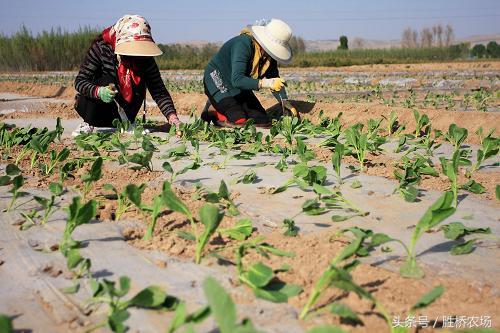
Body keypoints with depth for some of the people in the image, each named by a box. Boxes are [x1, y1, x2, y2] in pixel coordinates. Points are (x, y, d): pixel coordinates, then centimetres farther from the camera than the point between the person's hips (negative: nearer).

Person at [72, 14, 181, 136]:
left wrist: (172, 116, -34)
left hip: (119, 112, 3)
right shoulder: (101, 48, -20)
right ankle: (88, 124, -14)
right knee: (107, 81, -29)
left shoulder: (145, 58, -13)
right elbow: (80, 81, -21)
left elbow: (159, 92, -16)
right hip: (89, 106, -3)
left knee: (139, 84, -19)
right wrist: (98, 92, -43)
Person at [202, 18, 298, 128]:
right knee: (239, 121, -26)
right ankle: (212, 111, 3)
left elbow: (275, 80, 0)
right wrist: (266, 83, -48)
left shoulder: (269, 53, -8)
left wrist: (285, 101, -14)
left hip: (239, 88, 8)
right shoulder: (243, 44, -31)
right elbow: (237, 80, -39)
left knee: (263, 121, 0)